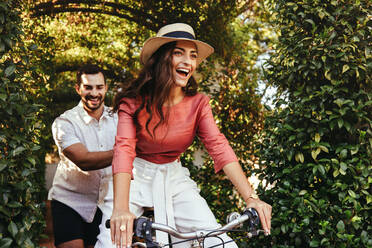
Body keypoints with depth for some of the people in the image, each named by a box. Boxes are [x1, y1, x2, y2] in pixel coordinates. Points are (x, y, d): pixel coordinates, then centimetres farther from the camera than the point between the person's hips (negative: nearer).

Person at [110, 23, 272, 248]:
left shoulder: (198, 103, -5)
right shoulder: (135, 100, -14)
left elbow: (219, 147, -16)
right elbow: (124, 149, -27)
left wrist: (251, 197, -30)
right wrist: (121, 209, -43)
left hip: (175, 180, 2)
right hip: (137, 178, -2)